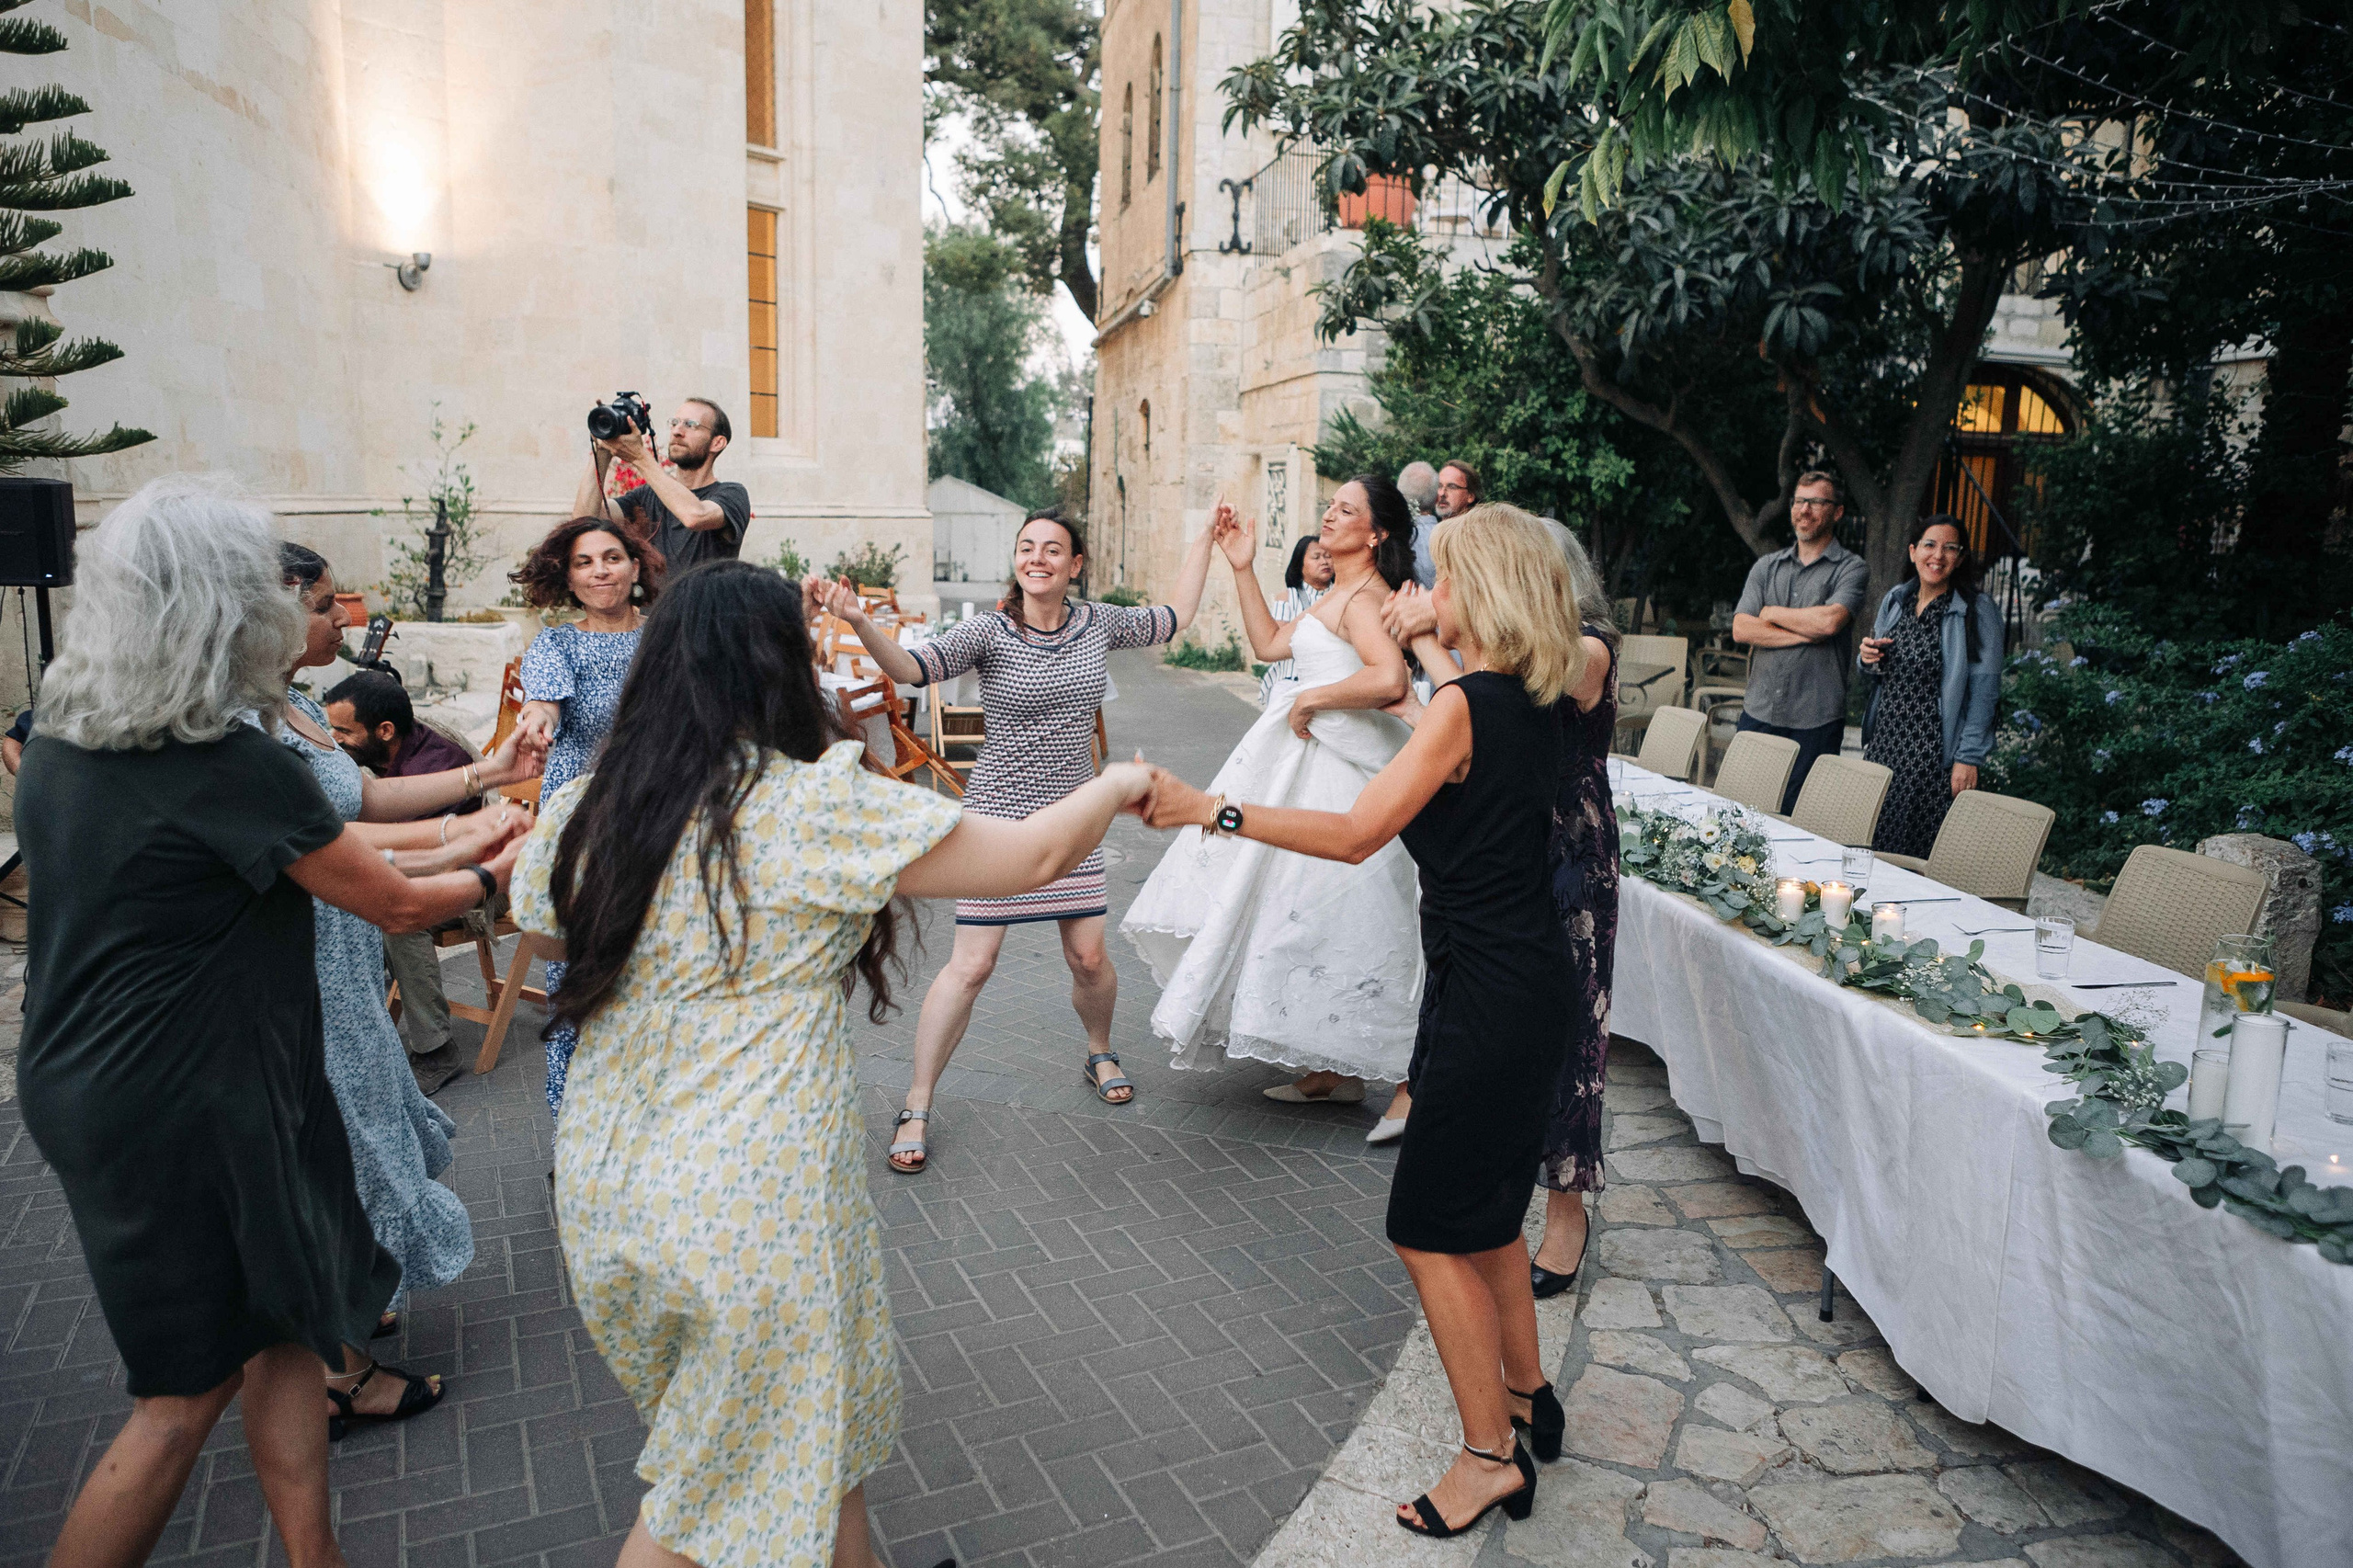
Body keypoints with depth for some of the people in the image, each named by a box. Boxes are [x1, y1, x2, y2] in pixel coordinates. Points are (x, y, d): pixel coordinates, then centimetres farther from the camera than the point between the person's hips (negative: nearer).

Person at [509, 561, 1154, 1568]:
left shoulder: (581, 814, -3)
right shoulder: (818, 808, -19)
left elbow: (539, 923, 18)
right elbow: (1032, 857, -12)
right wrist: (1118, 785, 7)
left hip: (603, 1193, 6)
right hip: (752, 1214, -5)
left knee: (815, 1419, 25)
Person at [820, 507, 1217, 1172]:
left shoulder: (1099, 623, 3)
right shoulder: (989, 631, -10)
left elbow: (1175, 616, 20)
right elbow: (910, 667, -23)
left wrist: (1205, 539, 22)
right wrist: (859, 623, -41)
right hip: (999, 813, -4)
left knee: (1090, 957, 5)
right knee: (971, 964, -7)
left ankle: (1100, 1054, 38)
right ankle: (917, 1109, 6)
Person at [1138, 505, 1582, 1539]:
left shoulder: (1462, 705, -20)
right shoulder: (1531, 705, 5)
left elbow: (1354, 834, -23)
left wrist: (1212, 810, -21)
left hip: (1486, 990, -10)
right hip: (1526, 978, 10)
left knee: (1433, 1229, 3)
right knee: (1485, 1208, 23)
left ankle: (1491, 1454, 16)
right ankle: (1526, 1397, 39)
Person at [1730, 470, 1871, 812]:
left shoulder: (1851, 568, 1)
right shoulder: (1766, 567, 13)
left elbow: (1830, 621, -18)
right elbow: (1741, 629, 0)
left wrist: (1771, 613, -2)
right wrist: (1806, 633, -10)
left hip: (1815, 720, -4)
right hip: (1759, 711, 4)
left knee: (1797, 815, 0)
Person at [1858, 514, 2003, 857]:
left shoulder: (1977, 610, -6)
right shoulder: (1895, 599, 10)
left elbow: (1984, 689, -8)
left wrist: (1968, 758, -13)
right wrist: (1868, 658, -2)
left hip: (1933, 752, -5)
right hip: (1883, 745, 5)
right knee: (1869, 849, 4)